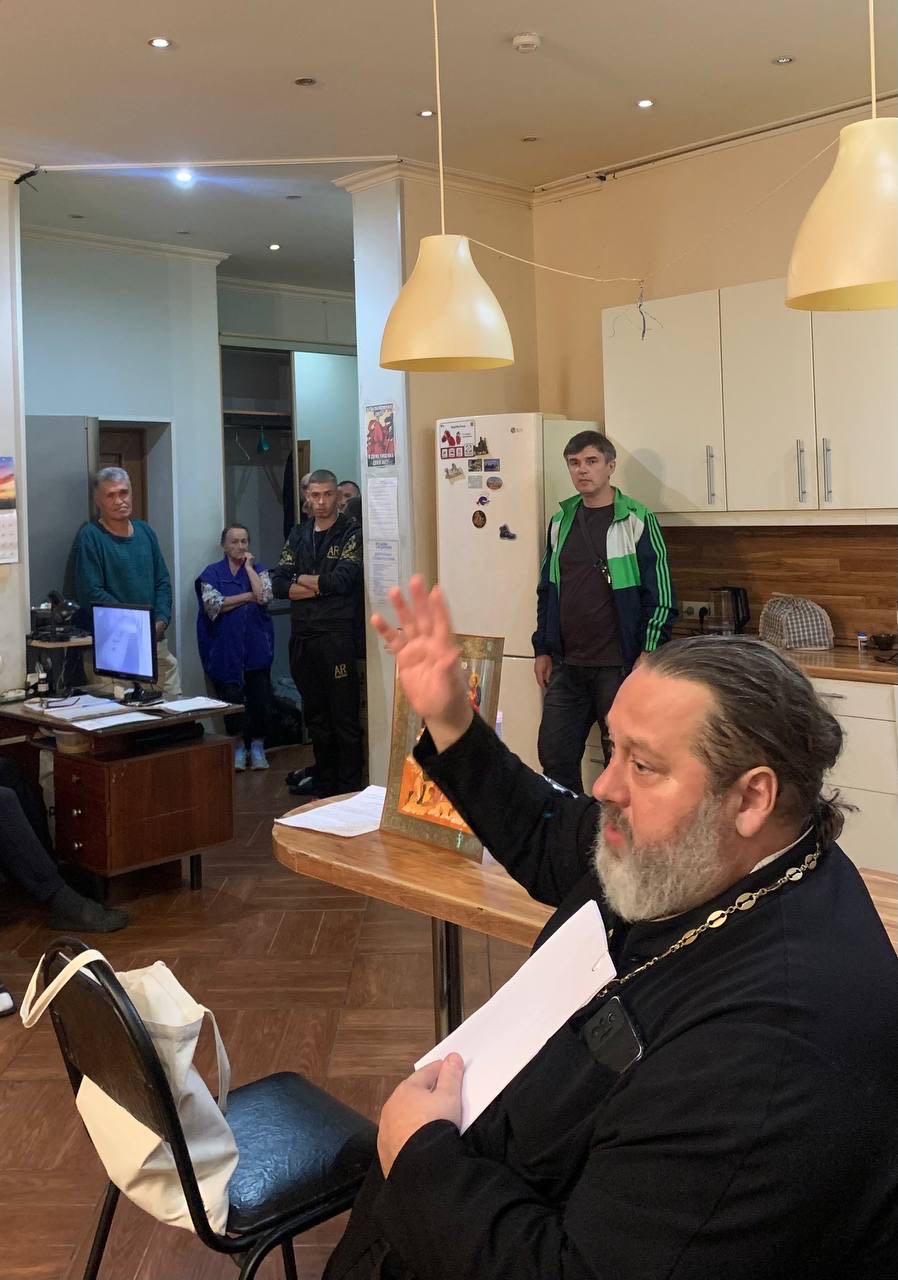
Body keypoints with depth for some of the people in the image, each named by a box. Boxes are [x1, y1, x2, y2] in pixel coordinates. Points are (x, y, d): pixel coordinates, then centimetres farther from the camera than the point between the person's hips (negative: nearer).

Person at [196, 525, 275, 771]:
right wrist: (249, 596, -9)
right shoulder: (211, 573, 3)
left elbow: (265, 596, -11)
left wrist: (248, 566, -5)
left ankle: (257, 746, 16)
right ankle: (238, 747, 14)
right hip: (226, 648, -1)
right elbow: (213, 605, -12)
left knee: (260, 698, 0)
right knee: (231, 698, -2)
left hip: (256, 647, 1)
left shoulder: (259, 570, 8)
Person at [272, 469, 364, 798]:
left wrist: (301, 579, -3)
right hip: (302, 635, 6)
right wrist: (321, 586, -10)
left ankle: (350, 785, 6)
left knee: (344, 714, -2)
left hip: (336, 634, -6)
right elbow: (277, 584, 4)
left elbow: (341, 580, -17)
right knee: (314, 712, 14)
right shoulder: (298, 536, 14)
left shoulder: (351, 533, -2)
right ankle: (324, 779, 25)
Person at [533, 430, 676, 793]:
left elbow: (660, 595, -7)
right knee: (554, 756, 7)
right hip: (566, 665, 5)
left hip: (619, 665, -5)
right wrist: (542, 650, 13)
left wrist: (648, 654, -12)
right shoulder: (561, 521, 10)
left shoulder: (637, 521, -5)